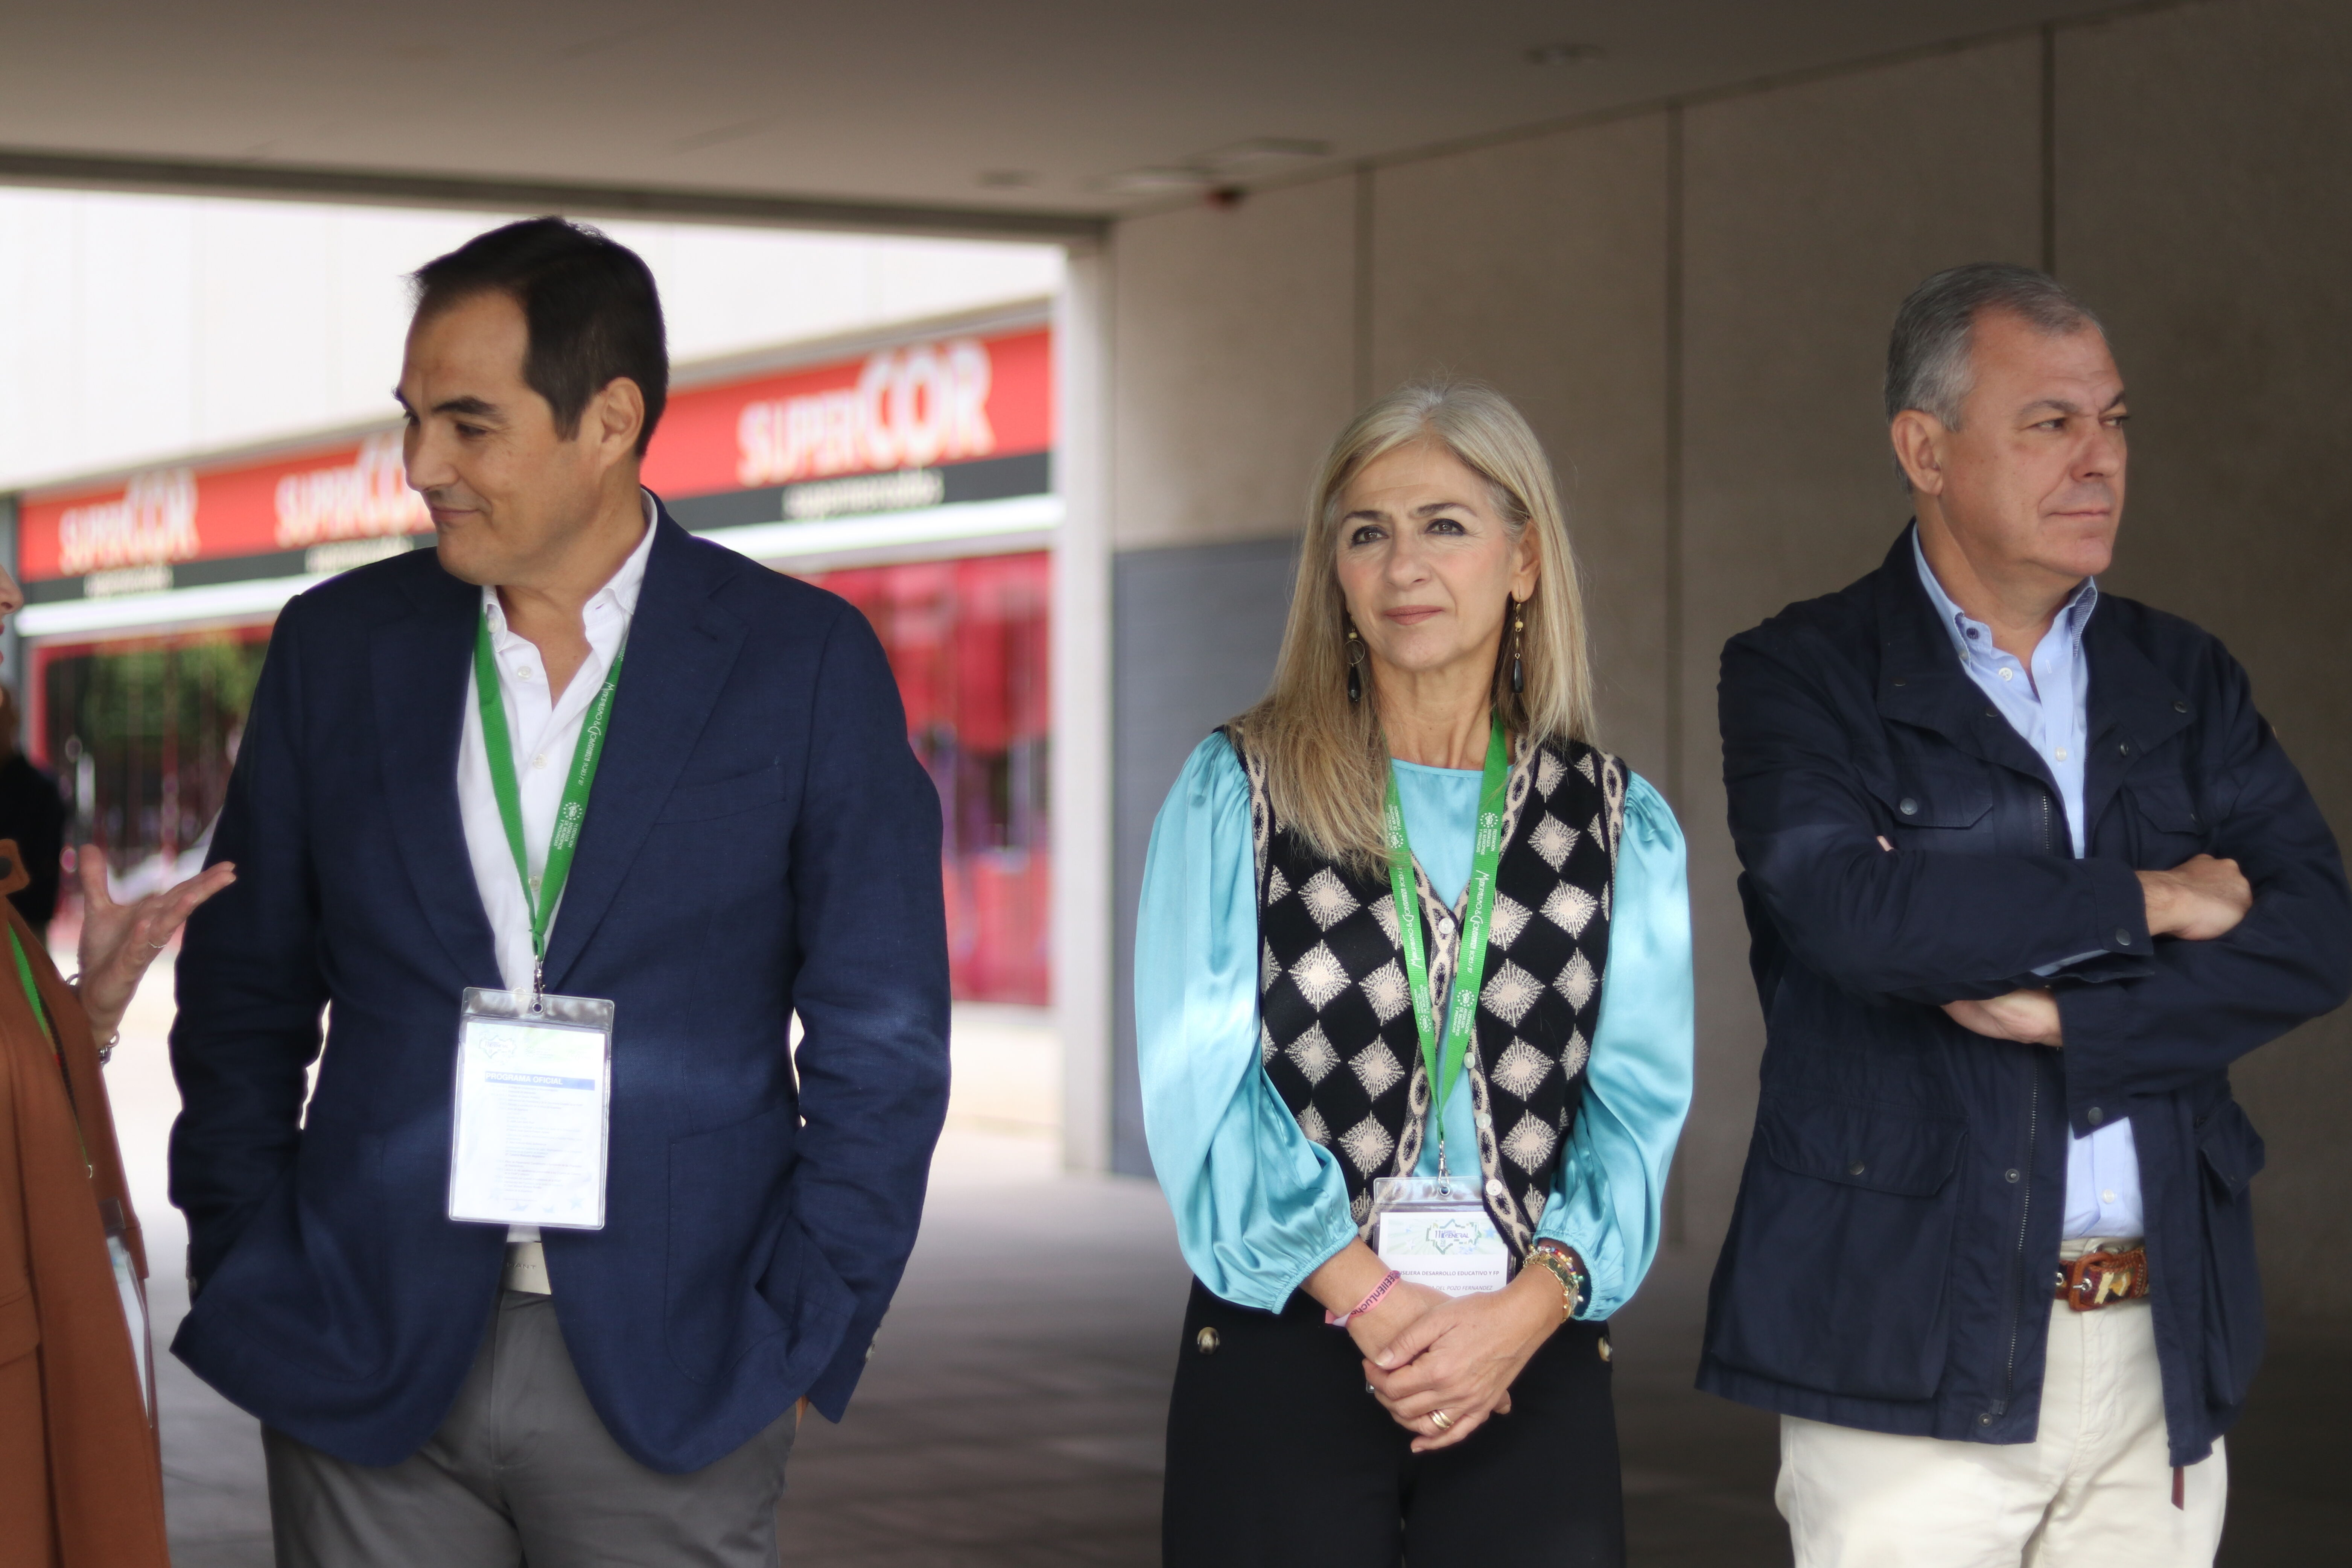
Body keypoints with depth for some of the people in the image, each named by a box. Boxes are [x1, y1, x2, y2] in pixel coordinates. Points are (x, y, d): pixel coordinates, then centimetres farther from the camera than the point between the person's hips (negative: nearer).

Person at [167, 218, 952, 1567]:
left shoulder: (807, 661, -1)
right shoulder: (337, 646, 7)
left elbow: (883, 1040, 0)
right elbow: (244, 1000, 11)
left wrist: (802, 1338, -5)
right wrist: (249, 1291, 2)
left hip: (671, 1382, -2)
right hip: (365, 1359, 2)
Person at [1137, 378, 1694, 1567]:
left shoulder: (1621, 827, 8)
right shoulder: (1235, 793, 4)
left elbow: (1636, 1102, 1)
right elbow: (1202, 1080, -4)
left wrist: (1522, 1311, -15)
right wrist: (1375, 1307, -12)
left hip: (1532, 1368, 1)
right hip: (1285, 1352, -1)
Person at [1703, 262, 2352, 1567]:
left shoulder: (2184, 682, 14)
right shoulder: (1802, 677, 0)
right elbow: (1851, 912, -18)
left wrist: (2065, 1017, -11)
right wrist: (2144, 903, -9)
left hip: (2165, 1347, 4)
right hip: (1914, 1351, -4)